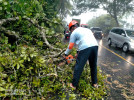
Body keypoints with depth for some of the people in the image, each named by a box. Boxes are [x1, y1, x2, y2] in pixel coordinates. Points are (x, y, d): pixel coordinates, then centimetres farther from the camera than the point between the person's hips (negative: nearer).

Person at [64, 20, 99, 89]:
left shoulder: (74, 33, 12)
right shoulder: (87, 29, 31)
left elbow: (70, 46, 10)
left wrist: (66, 54, 27)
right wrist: (78, 52, 42)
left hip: (85, 48, -6)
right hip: (95, 46, 7)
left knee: (78, 67, 7)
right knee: (93, 66, 22)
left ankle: (74, 85, 19)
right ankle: (95, 83, 35)